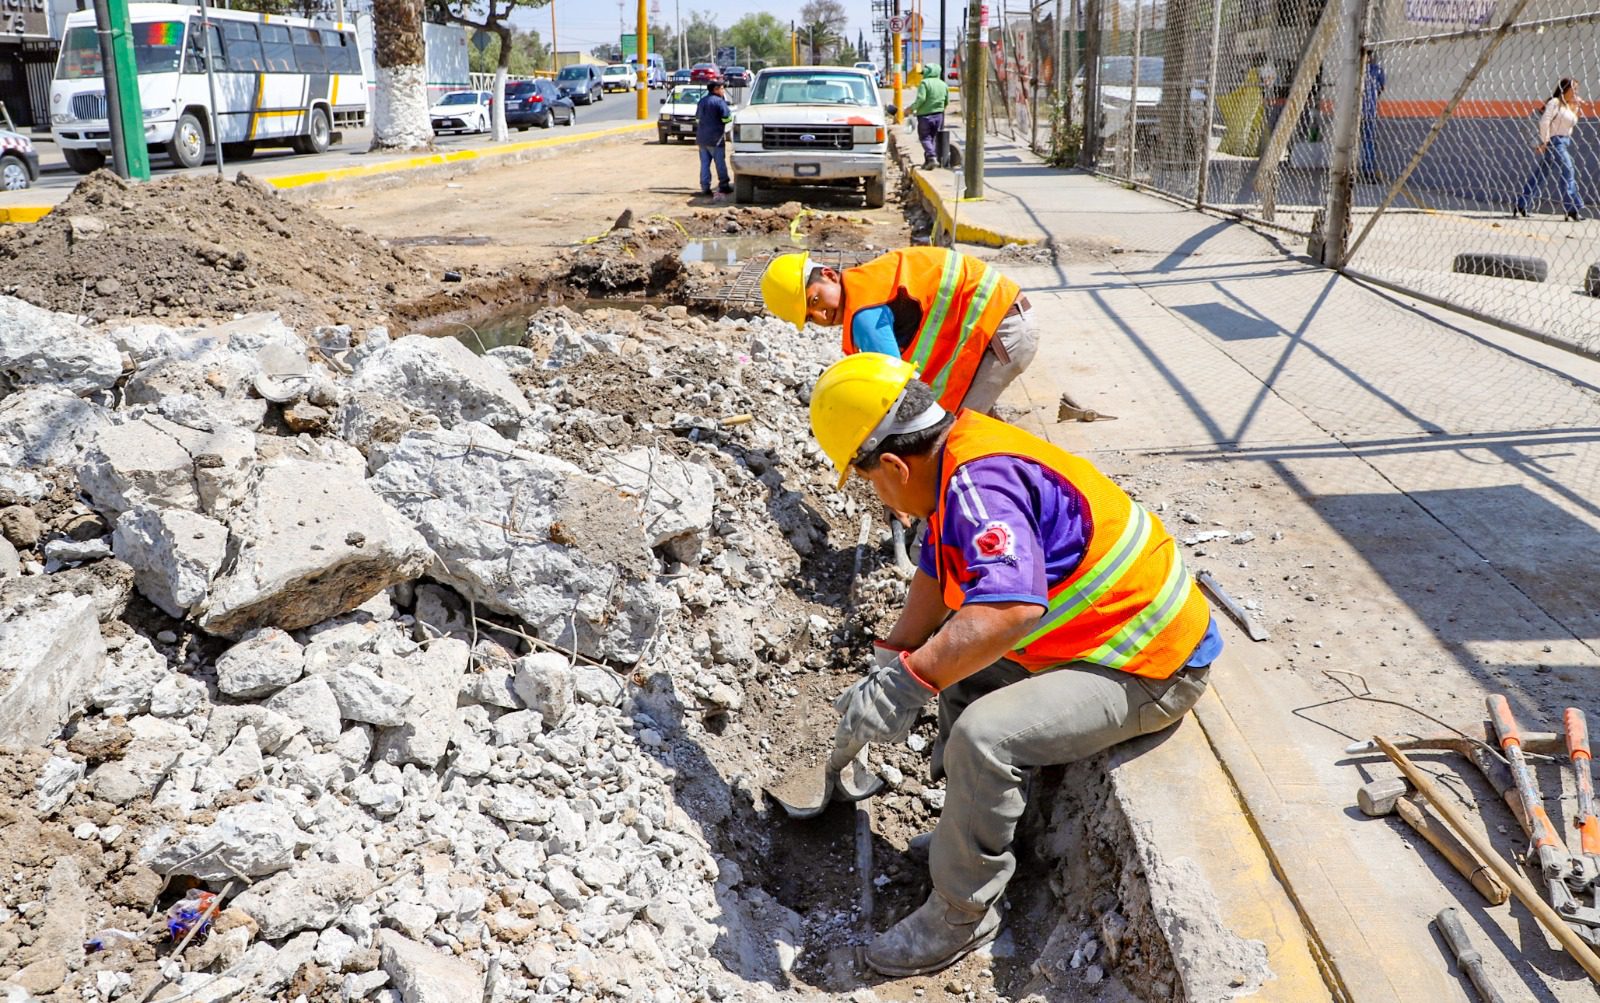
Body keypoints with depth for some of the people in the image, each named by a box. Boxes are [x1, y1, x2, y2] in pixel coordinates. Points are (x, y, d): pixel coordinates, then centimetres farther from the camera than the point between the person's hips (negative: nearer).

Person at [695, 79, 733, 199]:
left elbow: (697, 118, 21)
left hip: (701, 138, 7)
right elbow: (727, 118, -16)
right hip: (715, 138, -6)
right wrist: (730, 113, 4)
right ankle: (723, 186, 6)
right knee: (720, 163, 2)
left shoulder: (702, 101, 13)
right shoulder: (719, 101, -11)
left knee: (704, 163, 7)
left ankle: (705, 187, 4)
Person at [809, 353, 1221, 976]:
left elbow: (1009, 608, -44)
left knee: (984, 738, -25)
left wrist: (907, 681, -41)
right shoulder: (959, 457, 2)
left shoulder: (981, 484, -29)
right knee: (961, 666, 21)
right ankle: (973, 828, 25)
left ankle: (961, 917, -6)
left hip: (1151, 668, -11)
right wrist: (888, 660, 12)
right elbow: (938, 577, 14)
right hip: (1100, 635, 11)